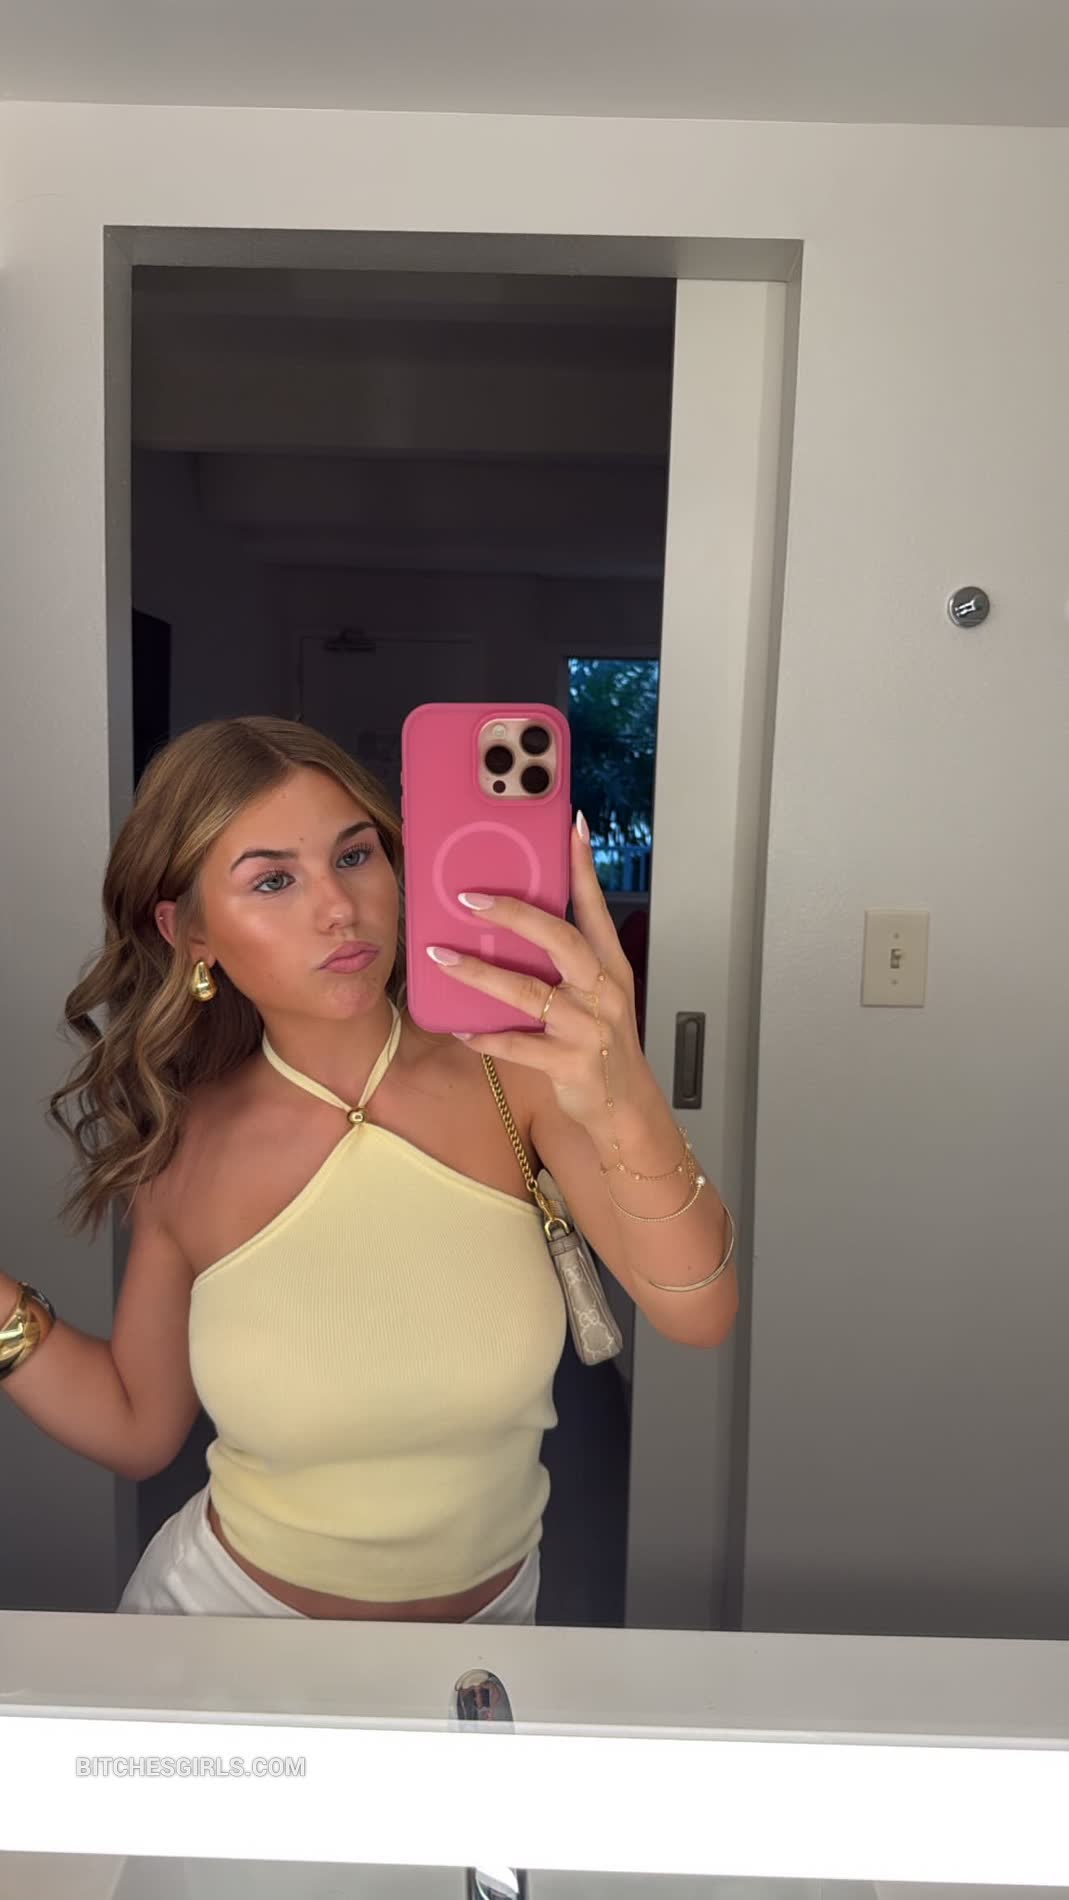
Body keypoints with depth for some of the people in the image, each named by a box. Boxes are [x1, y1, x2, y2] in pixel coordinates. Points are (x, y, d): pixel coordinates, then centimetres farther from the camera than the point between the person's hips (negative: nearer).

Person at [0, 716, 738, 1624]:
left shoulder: (514, 1070, -18)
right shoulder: (186, 1148, -13)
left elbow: (699, 1316, -28)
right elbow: (139, 1428, -1)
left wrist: (626, 1108, -45)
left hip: (486, 1612, 0)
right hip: (232, 1609, 0)